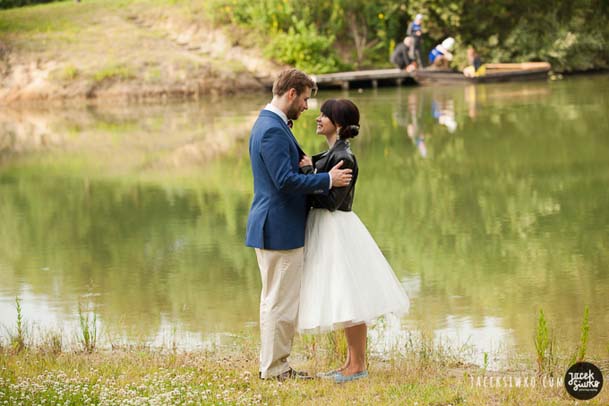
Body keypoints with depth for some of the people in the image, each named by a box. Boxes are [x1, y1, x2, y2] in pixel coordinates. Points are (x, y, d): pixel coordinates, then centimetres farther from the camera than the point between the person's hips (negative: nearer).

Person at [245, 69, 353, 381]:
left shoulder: (269, 124, 14)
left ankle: (272, 364, 23)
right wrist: (327, 180, -17)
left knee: (274, 299, 16)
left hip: (272, 227, 11)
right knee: (281, 301, -3)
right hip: (280, 229, -11)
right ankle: (274, 369, 3)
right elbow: (286, 181, -25)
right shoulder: (273, 130, -19)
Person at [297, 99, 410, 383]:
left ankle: (358, 366, 1)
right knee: (344, 299, 13)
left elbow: (331, 201, -21)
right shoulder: (331, 154, 11)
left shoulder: (343, 158, -18)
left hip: (337, 229, -10)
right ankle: (351, 362, 20)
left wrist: (307, 171, -17)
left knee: (349, 298, -4)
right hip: (326, 229, 10)